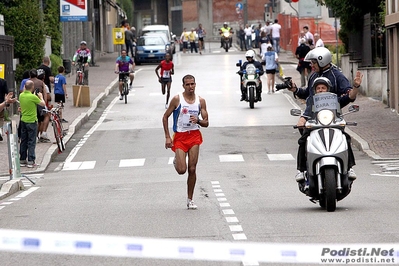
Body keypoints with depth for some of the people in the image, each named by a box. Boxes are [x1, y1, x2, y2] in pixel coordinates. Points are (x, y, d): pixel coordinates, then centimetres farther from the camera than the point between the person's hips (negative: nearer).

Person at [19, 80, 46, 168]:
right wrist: (41, 97, 10)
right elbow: (43, 104, -8)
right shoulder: (33, 97, -20)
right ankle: (30, 161, -3)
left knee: (23, 141, 13)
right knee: (31, 142, -1)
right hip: (32, 121, -6)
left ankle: (22, 160, 17)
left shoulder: (21, 95, 0)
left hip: (23, 121, 6)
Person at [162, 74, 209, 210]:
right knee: (182, 170, -11)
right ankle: (176, 161, 27)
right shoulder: (177, 99, -7)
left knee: (192, 169, -1)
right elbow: (165, 117, 0)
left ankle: (190, 199, 10)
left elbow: (206, 123, 4)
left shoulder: (200, 101, 1)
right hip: (180, 136, -2)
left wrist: (198, 121, -19)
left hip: (194, 136, 2)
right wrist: (167, 137, -6)